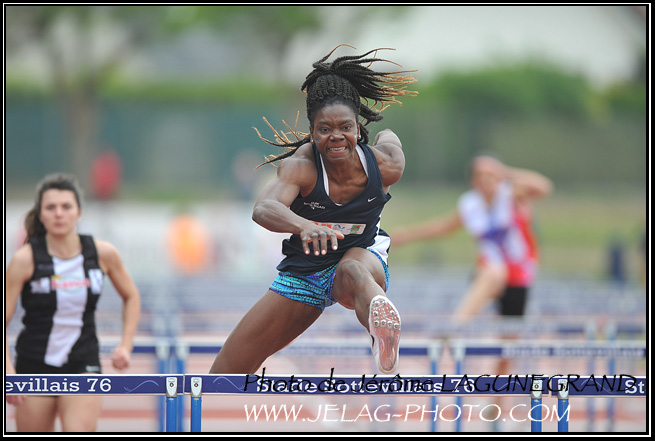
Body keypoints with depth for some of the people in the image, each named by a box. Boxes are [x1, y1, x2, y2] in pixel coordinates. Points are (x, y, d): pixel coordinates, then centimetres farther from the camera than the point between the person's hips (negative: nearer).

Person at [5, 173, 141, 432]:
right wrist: (7, 370, -23)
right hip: (34, 368, -1)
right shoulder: (26, 259, -11)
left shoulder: (103, 254, -4)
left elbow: (131, 297, 15)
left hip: (83, 366, 1)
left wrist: (125, 346, 4)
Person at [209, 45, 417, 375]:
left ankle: (382, 328, -77)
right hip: (303, 271, 1)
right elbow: (263, 209, -49)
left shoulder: (386, 166, -18)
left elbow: (388, 136, 9)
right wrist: (305, 226, -67)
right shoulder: (300, 166, -26)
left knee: (353, 271, -43)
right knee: (225, 374, 2)